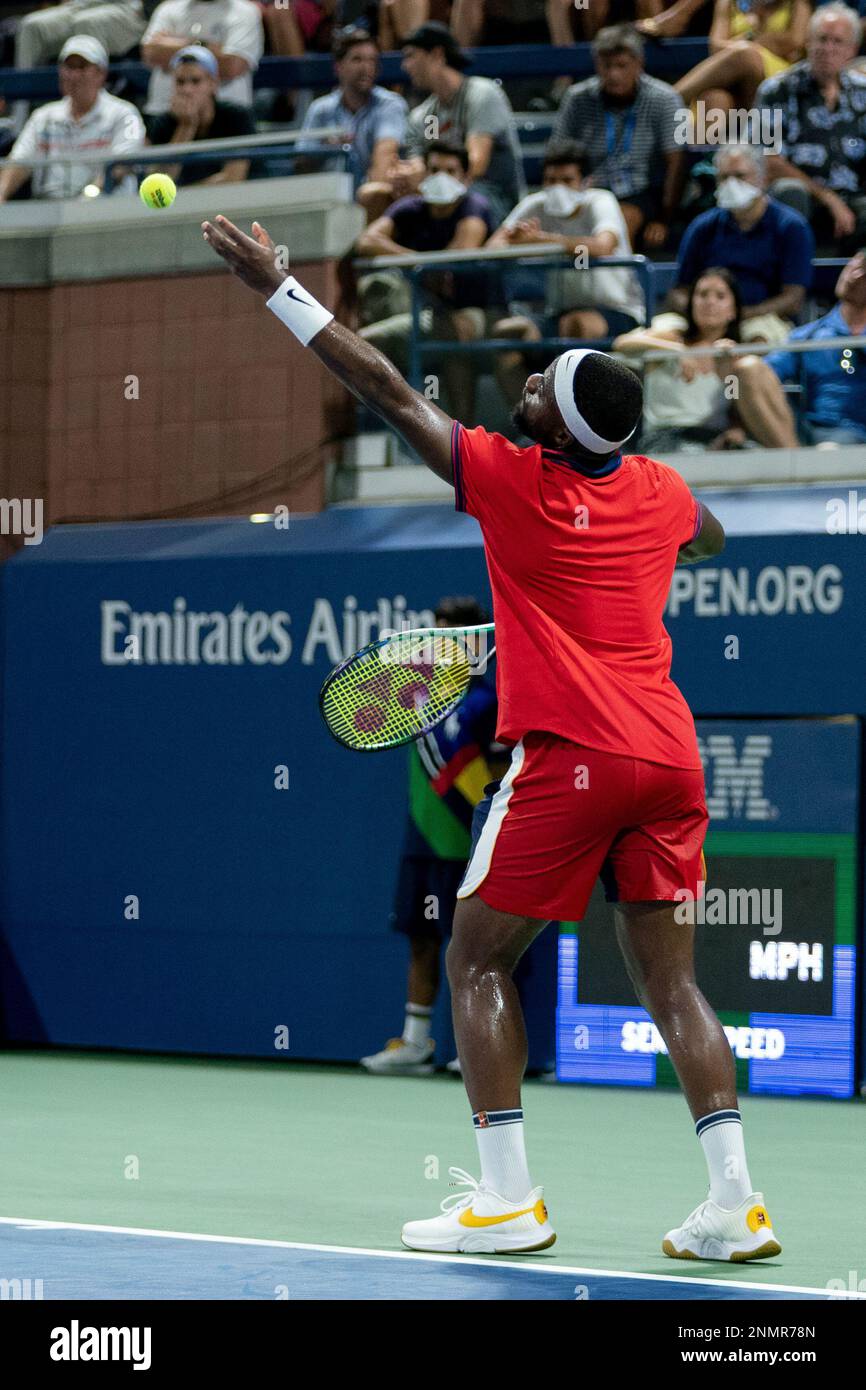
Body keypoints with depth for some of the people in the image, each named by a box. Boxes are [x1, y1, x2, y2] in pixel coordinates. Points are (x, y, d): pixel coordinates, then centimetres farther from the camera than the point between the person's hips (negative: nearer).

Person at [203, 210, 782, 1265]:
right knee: (670, 982, 8)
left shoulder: (514, 481, -6)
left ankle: (507, 1200, -2)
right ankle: (734, 1203, -1)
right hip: (669, 756, 6)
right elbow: (712, 540, 36)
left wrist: (277, 287, 3)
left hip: (568, 754, -6)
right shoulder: (660, 494, 10)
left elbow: (387, 389, -3)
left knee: (478, 963, 6)